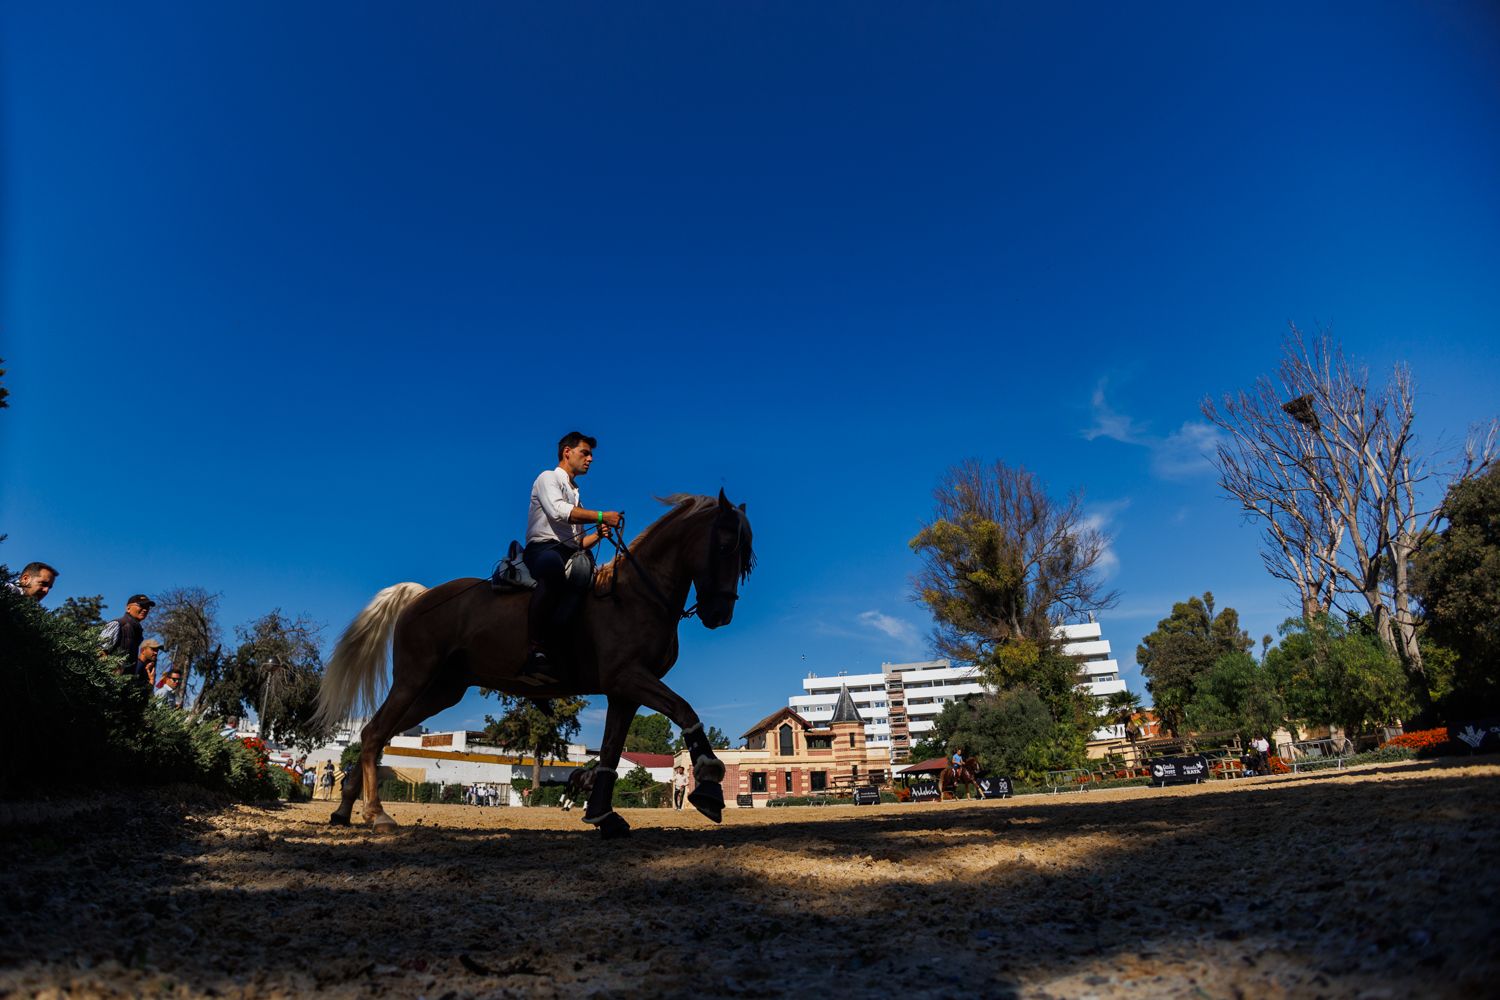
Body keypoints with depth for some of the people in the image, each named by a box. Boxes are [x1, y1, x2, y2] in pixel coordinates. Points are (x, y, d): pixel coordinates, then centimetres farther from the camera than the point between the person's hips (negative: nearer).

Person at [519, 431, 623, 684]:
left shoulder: (575, 495, 34)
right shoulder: (548, 478, 13)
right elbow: (558, 511, -9)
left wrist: (598, 535, 11)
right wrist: (601, 516, -9)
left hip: (570, 554, 7)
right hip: (543, 549, -7)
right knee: (553, 564, -42)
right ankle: (535, 651, -45)